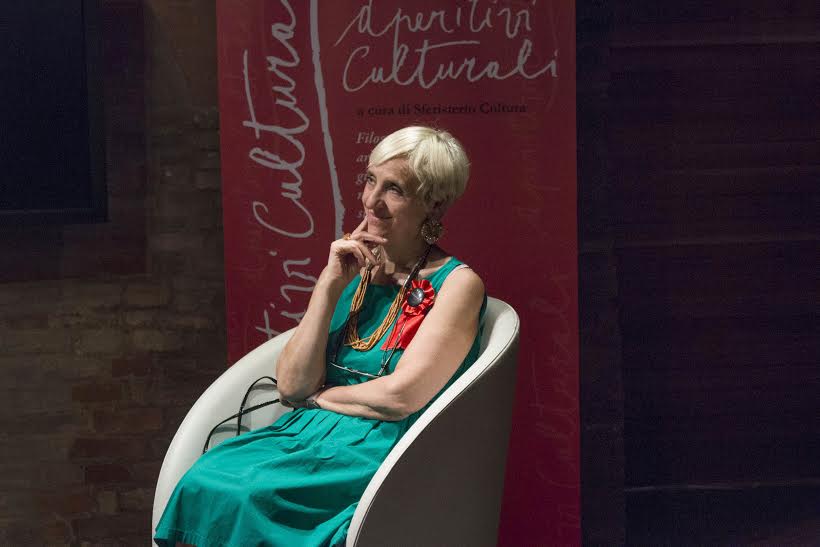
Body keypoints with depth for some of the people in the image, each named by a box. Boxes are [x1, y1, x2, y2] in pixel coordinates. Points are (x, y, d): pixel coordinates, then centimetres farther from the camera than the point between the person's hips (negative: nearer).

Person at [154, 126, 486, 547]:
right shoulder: (353, 271, 13)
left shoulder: (456, 283, -4)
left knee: (251, 497, -29)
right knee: (201, 484, -23)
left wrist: (319, 396, 1)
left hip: (383, 451, -5)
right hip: (311, 433, 5)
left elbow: (401, 396, -15)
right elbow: (291, 386, 3)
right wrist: (329, 286, -4)